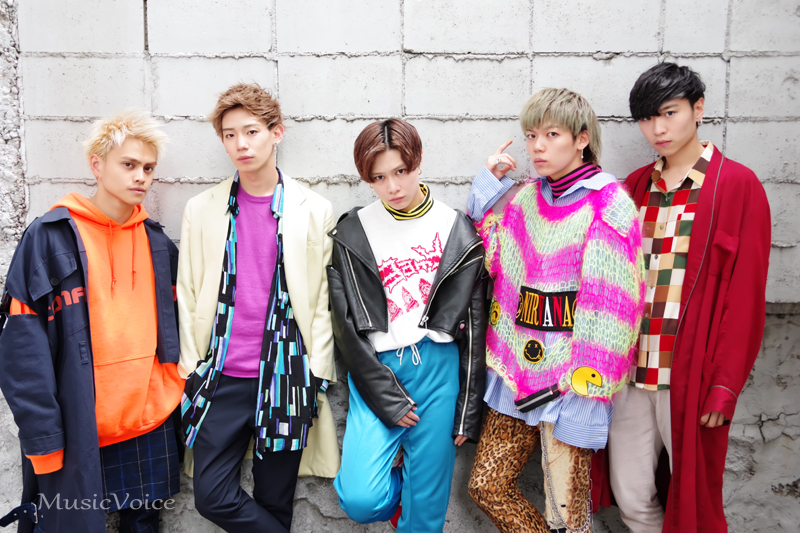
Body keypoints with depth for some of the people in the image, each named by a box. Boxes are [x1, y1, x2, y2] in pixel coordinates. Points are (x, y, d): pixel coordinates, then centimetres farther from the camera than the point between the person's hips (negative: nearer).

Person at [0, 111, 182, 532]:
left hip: (151, 426, 4)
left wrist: (174, 395, 5)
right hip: (76, 433, -4)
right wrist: (42, 436, -14)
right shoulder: (49, 238, -8)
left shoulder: (157, 242, 7)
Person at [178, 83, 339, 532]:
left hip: (286, 377, -1)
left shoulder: (315, 210, 1)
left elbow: (324, 298, 1)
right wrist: (191, 363, 4)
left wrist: (316, 373, -3)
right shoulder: (202, 209, 7)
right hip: (222, 377, 2)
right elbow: (188, 292, 8)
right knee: (213, 496, 0)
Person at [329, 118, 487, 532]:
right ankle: (397, 487, 23)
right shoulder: (351, 235, 2)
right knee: (360, 499, -10)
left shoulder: (458, 232, 2)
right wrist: (387, 399, -7)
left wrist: (468, 412, 2)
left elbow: (474, 327, 4)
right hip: (376, 373, 0)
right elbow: (347, 327, -1)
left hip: (438, 369, 0)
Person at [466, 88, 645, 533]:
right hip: (518, 364, 6)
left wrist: (586, 380, -16)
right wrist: (490, 183, 5)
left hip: (570, 375, -6)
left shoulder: (608, 204, -9)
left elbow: (612, 299, -12)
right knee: (488, 485, 12)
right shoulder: (524, 199, 10)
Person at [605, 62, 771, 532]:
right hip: (629, 371, 4)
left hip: (690, 377, -4)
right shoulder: (635, 187, 10)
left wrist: (726, 383, -9)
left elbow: (746, 293, -6)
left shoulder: (738, 185, -3)